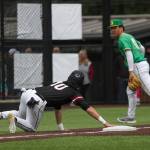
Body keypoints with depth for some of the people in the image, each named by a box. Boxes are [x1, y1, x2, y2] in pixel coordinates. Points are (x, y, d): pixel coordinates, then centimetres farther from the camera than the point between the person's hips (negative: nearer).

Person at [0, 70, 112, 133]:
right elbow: (88, 108, 1)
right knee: (31, 128, 12)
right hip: (37, 101, -7)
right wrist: (104, 122, -2)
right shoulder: (74, 93, 9)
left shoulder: (59, 83, 30)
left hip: (27, 93, 7)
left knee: (21, 119, 29)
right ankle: (14, 119, -14)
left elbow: (57, 106, 34)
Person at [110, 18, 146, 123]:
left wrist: (131, 71, -24)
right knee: (130, 91, 17)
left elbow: (129, 54, -19)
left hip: (138, 67, -11)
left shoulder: (123, 39, -9)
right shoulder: (129, 37, 21)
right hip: (142, 63, 11)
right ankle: (131, 116, 21)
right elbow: (142, 48, 27)